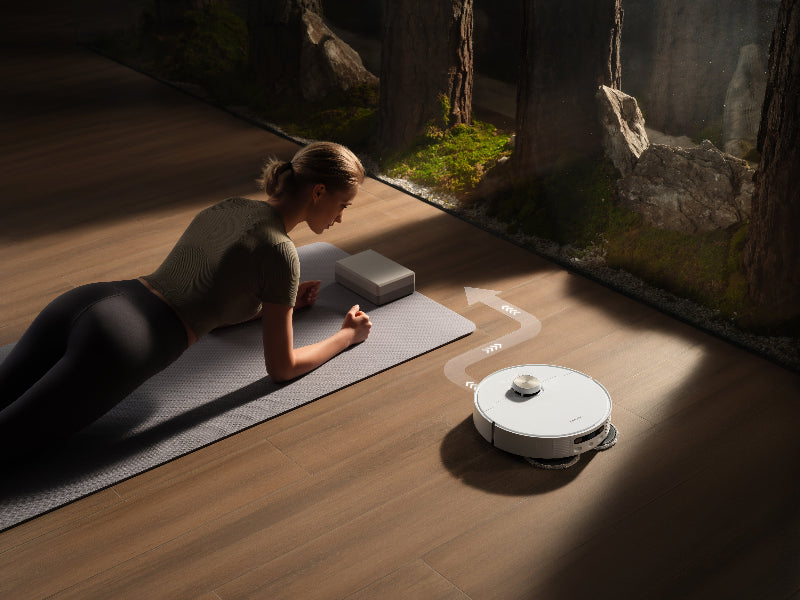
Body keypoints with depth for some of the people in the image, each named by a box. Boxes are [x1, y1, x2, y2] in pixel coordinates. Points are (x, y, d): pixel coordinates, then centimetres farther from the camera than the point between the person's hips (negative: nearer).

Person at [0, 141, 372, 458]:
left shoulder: (227, 207, 23)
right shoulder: (281, 252, -1)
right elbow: (281, 367, 5)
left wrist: (281, 301, 38)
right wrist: (348, 336, 19)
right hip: (120, 343, -8)